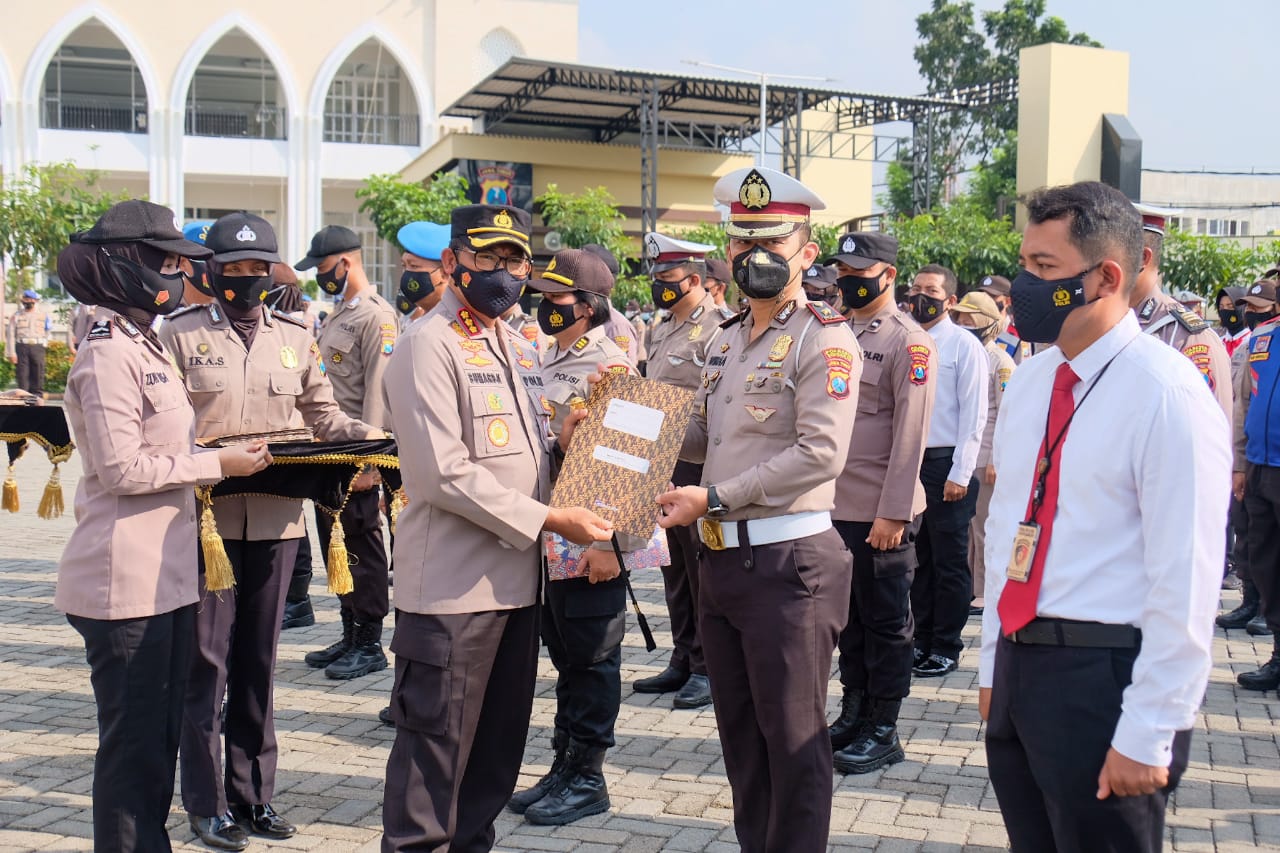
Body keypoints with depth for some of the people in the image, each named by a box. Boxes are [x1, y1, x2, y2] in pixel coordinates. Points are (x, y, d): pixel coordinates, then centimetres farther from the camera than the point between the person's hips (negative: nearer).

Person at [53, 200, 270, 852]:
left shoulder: (144, 347, 16)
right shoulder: (107, 355, -15)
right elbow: (122, 468, -20)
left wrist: (225, 459, 10)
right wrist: (218, 464, -14)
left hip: (166, 573, 10)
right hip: (126, 581, -10)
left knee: (160, 731, 17)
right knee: (133, 739, 1)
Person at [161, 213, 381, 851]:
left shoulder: (296, 338, 12)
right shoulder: (180, 334, 2)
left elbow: (322, 415, 14)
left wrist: (362, 435, -5)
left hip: (276, 518, 3)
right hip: (206, 516, -3)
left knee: (258, 659, 12)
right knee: (206, 660, 0)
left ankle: (252, 794, 23)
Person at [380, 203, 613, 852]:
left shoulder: (518, 347, 15)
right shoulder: (428, 346, -11)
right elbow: (445, 474, -19)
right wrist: (547, 520, -19)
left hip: (516, 577, 8)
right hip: (452, 584, -8)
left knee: (499, 742, 16)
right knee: (436, 746, 0)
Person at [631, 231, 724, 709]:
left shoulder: (716, 332, -13)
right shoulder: (662, 330, 15)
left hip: (697, 466, -9)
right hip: (662, 465, 9)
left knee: (702, 569, -1)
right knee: (675, 567, 14)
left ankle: (709, 669, 9)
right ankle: (683, 661, 25)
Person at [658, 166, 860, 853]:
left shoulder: (825, 339, -11)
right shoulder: (728, 339, 14)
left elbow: (820, 455, -21)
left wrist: (716, 497, -20)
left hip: (786, 563, -8)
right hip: (720, 557, 8)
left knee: (793, 736, 4)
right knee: (738, 728, 17)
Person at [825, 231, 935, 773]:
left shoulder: (909, 342, -10)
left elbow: (910, 436, -15)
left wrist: (893, 514, -18)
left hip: (880, 514, -7)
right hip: (833, 507, 7)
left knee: (885, 623, 5)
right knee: (848, 618, 16)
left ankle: (883, 732, 15)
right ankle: (853, 715, 29)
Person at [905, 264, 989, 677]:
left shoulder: (964, 345, -4)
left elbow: (973, 415, -8)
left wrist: (960, 473, -12)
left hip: (946, 465, -5)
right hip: (908, 462, 5)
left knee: (949, 562, 3)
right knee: (919, 558, 13)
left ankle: (946, 648, 12)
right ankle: (922, 639, 23)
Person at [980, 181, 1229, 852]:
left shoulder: (1167, 394, -15)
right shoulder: (1029, 381, 8)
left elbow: (1184, 582, -17)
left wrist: (1147, 735, -17)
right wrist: (995, 666, 15)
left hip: (1104, 678, -7)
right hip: (1017, 664, 7)